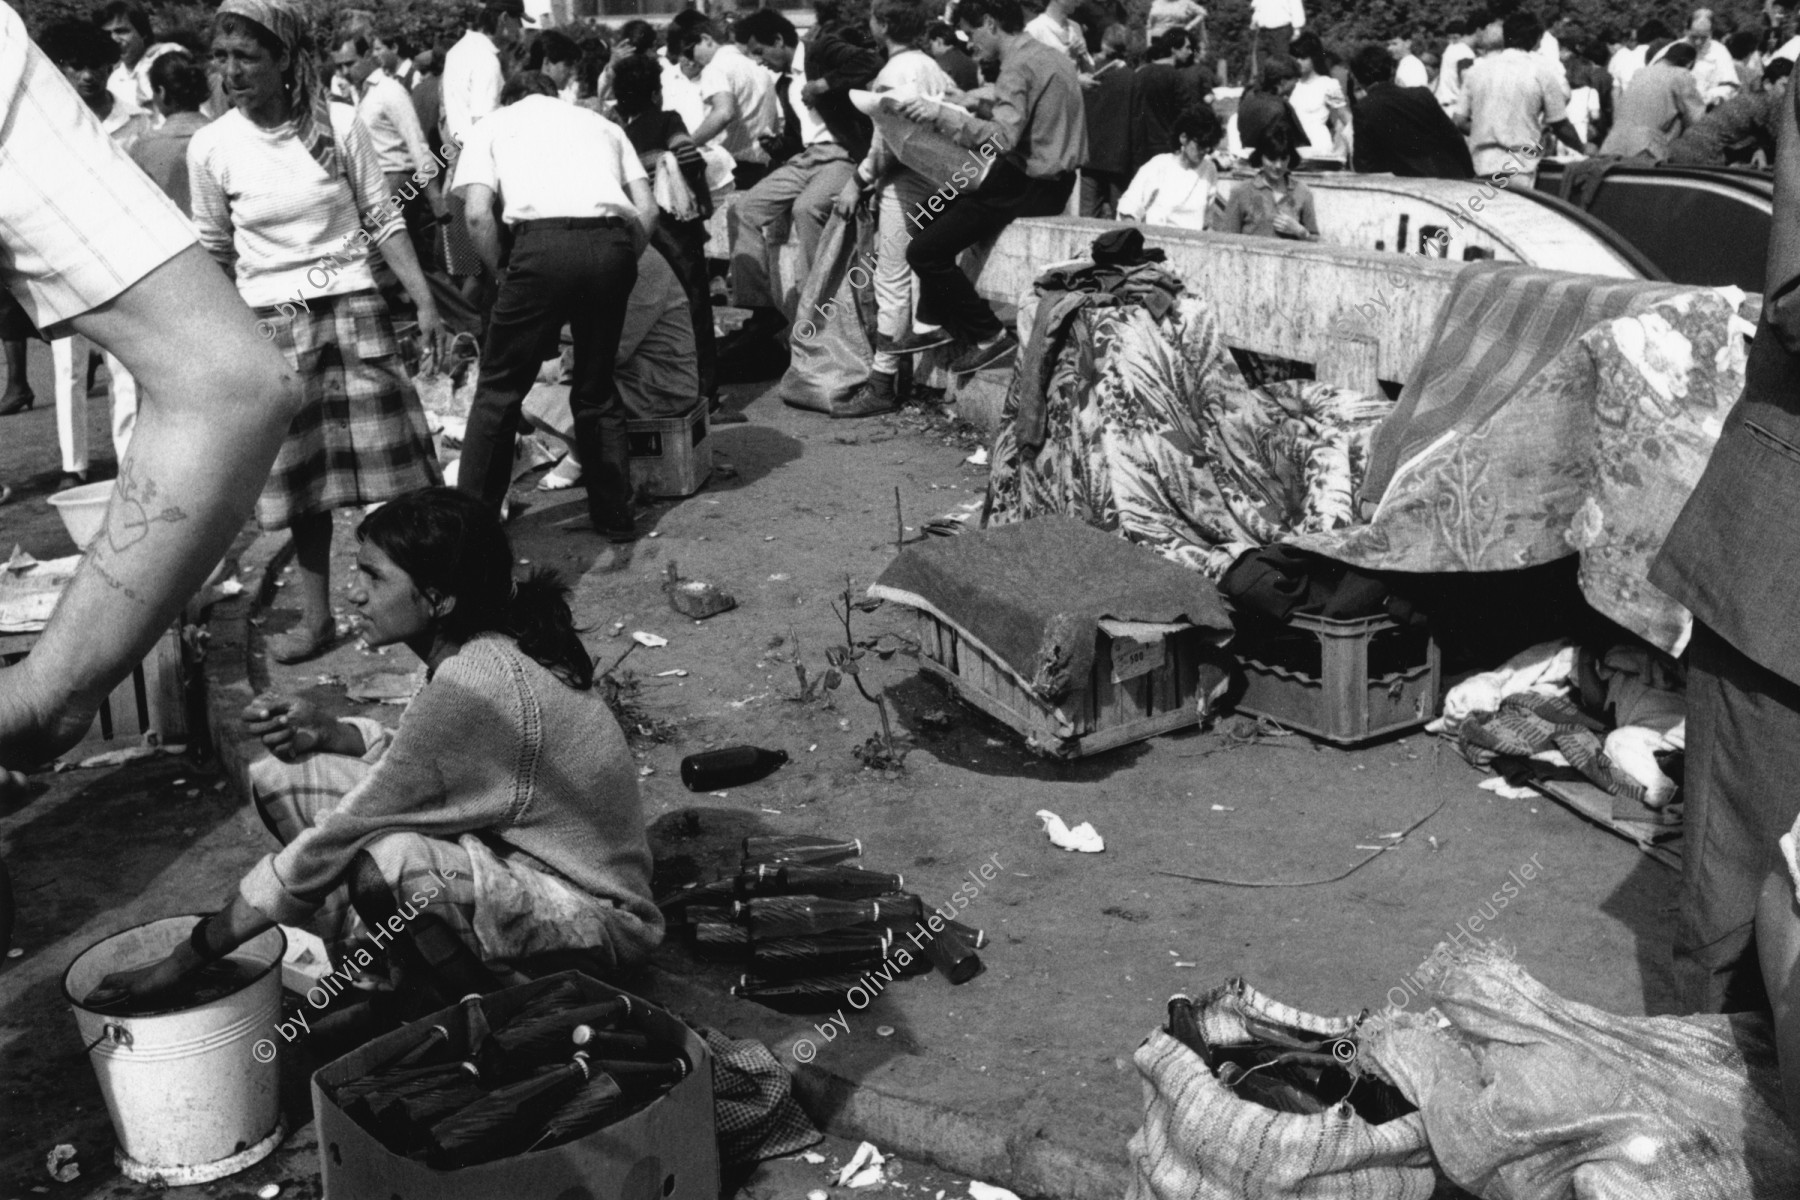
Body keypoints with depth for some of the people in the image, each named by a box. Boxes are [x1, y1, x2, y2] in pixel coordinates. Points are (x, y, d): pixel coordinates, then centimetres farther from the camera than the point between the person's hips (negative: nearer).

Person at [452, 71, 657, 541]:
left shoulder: (494, 124, 22)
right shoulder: (601, 123, 31)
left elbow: (478, 215, 5)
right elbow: (648, 210, 17)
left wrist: (502, 274, 16)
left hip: (544, 242, -3)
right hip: (613, 242, 3)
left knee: (499, 390, 8)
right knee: (597, 389, 19)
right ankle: (614, 516, 22)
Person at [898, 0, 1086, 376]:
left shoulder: (1018, 67, -17)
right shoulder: (1051, 56, 13)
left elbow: (1002, 138, -31)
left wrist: (943, 115, -32)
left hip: (1028, 186, -11)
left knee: (924, 251, -11)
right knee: (930, 214, 21)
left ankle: (990, 336, -7)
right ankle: (935, 321, 23)